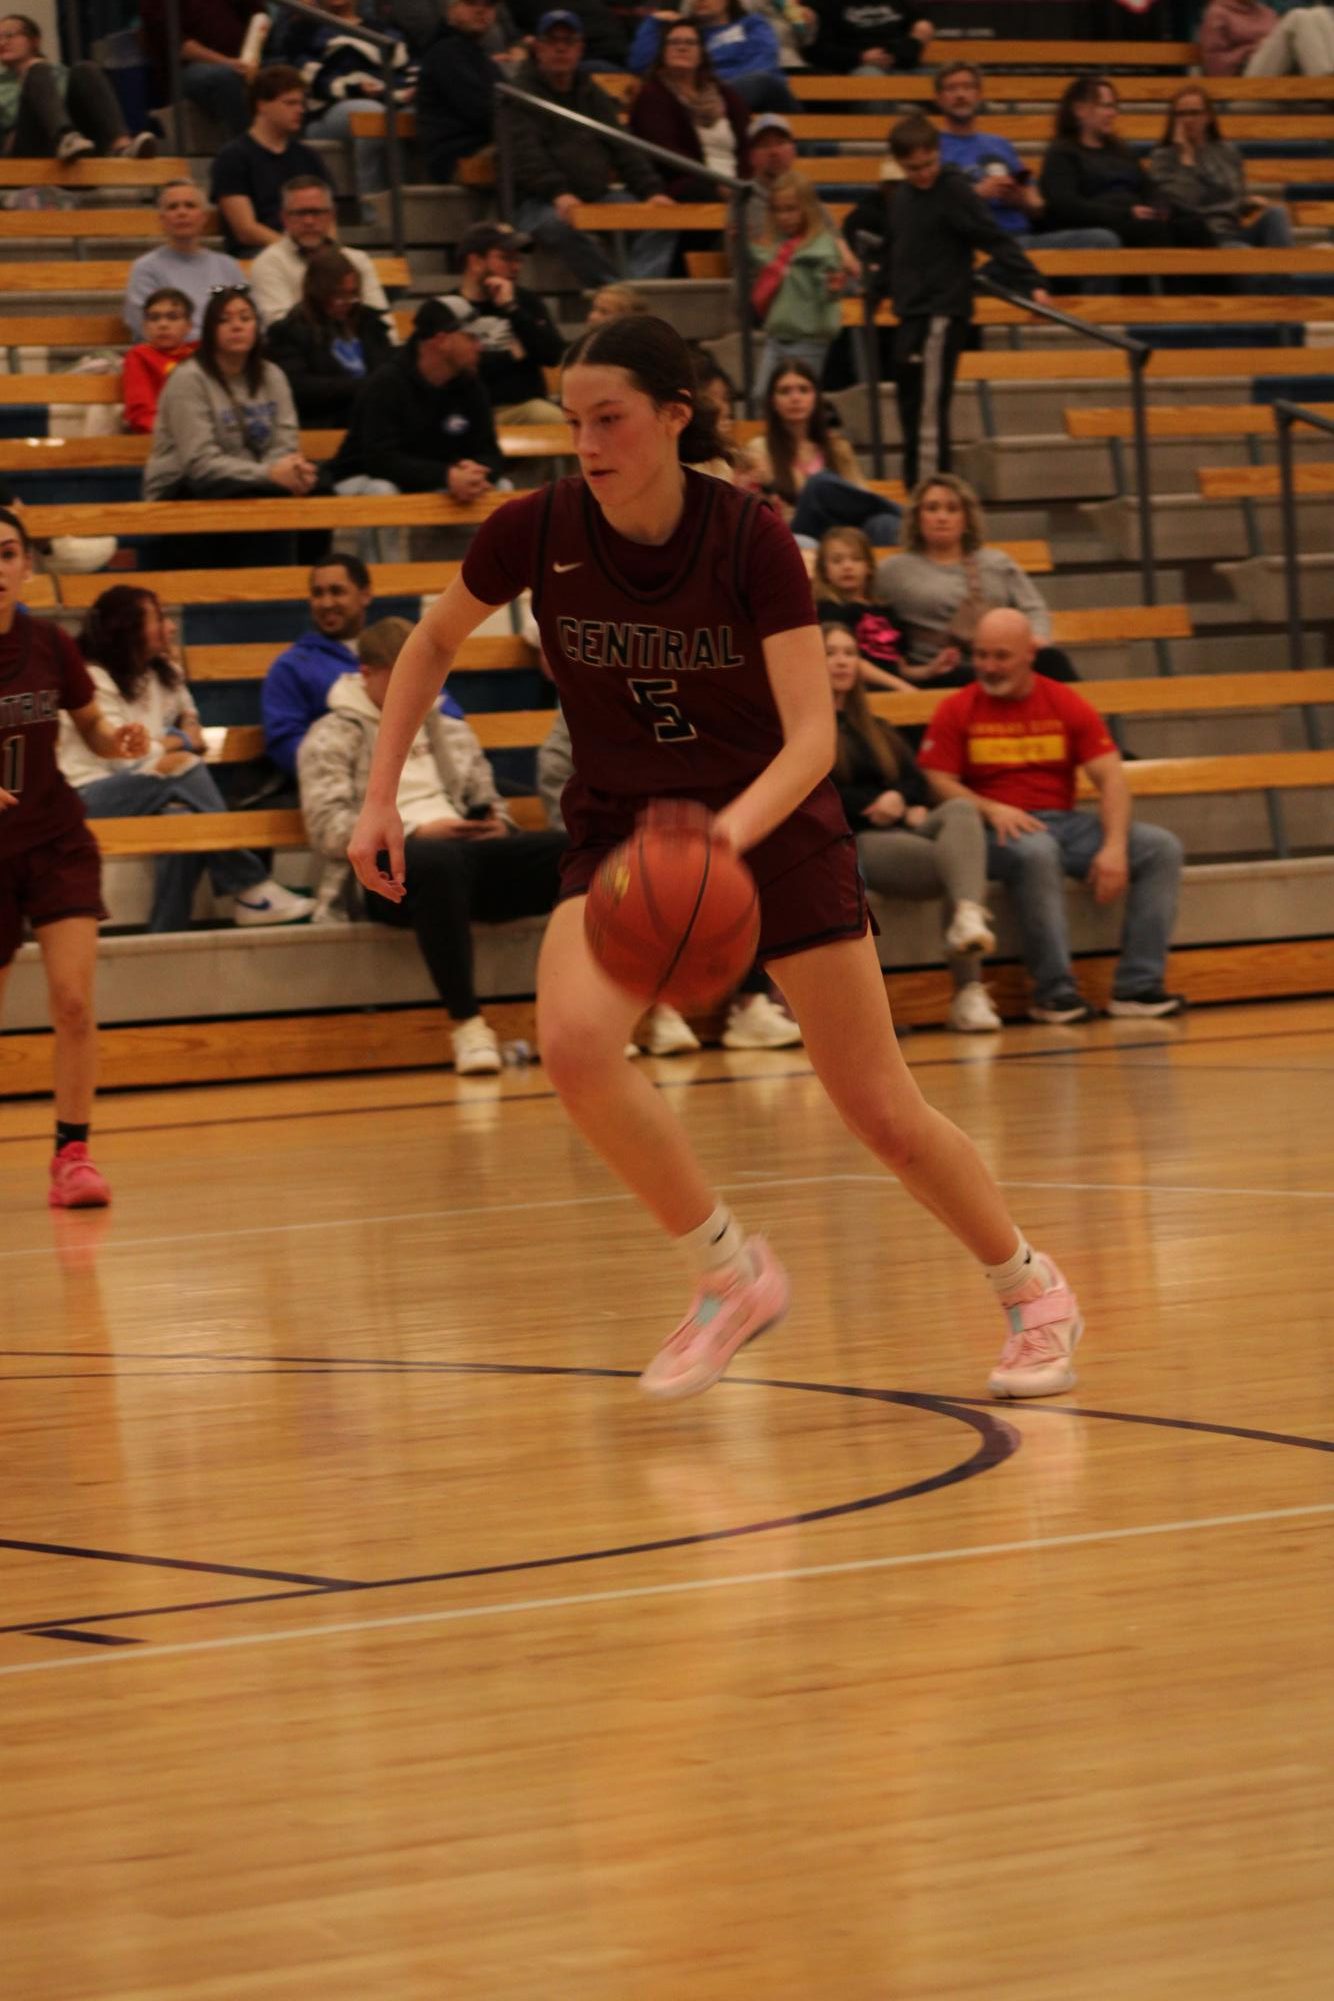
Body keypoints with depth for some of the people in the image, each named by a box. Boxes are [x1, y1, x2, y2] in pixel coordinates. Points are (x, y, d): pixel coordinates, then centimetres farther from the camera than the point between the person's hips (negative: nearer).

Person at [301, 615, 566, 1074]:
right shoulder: (333, 736, 11)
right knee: (440, 861, -44)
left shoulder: (450, 732, 29)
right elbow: (328, 828, -2)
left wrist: (496, 824, 2)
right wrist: (415, 833, -13)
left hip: (467, 851, 5)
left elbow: (487, 800, 28)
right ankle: (466, 1024, -39)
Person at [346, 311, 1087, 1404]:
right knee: (573, 1039, -28)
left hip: (779, 829, -2)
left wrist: (729, 828, -44)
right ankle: (732, 1275, -9)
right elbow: (434, 642, 6)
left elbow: (813, 736, -25)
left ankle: (1036, 1292, 25)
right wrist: (382, 798, -2)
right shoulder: (538, 530, -14)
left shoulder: (752, 538, -21)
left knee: (884, 1113, -1)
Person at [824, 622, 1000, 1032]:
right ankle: (967, 992, -45)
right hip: (850, 843, -5)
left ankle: (968, 917, -54)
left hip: (902, 830, 5)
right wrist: (874, 806, -13)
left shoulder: (875, 730, 32)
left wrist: (906, 804, -6)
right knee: (954, 862, -32)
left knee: (960, 809, -30)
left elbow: (915, 781, 18)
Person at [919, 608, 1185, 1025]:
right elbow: (937, 782, -3)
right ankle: (1054, 991, -32)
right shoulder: (957, 711, 2)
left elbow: (1111, 777, 0)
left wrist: (1114, 846, -15)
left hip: (1062, 821, 4)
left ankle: (1137, 986, -18)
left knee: (1161, 847, -15)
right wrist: (990, 808, -21)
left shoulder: (1068, 706, 7)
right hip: (997, 832, -4)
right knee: (1035, 852, -40)